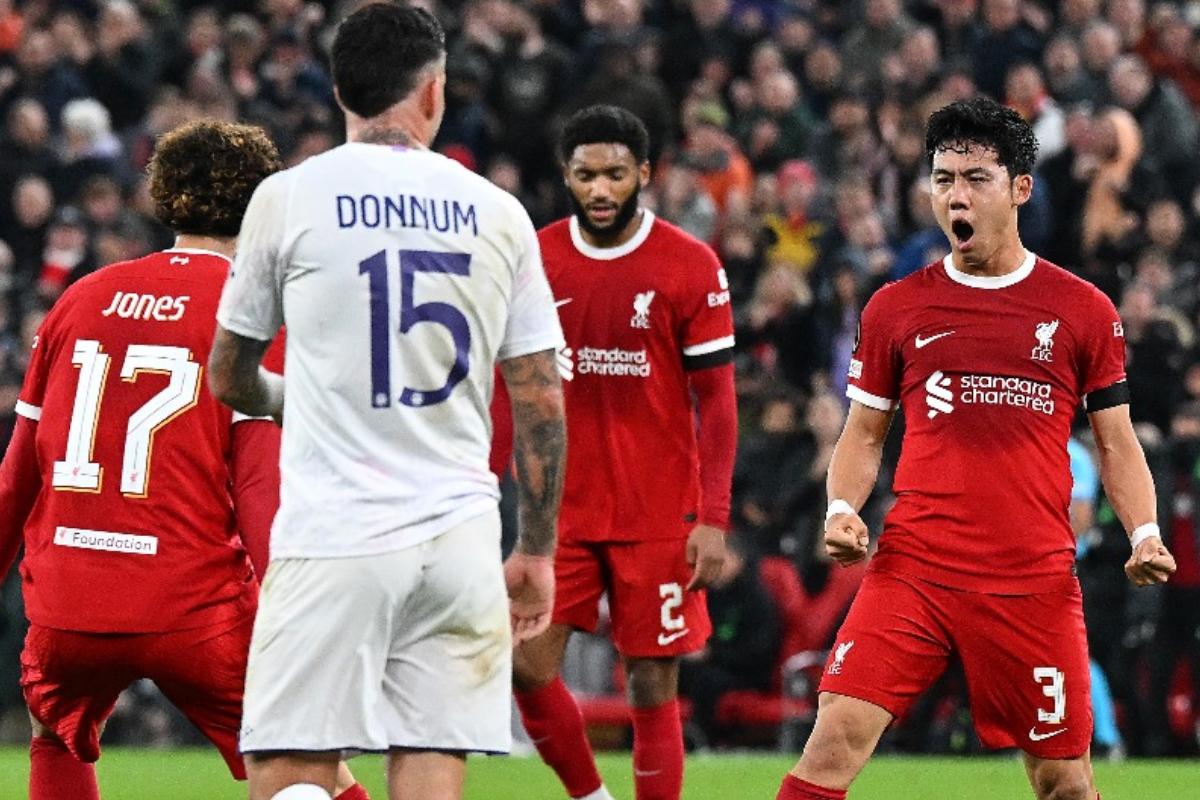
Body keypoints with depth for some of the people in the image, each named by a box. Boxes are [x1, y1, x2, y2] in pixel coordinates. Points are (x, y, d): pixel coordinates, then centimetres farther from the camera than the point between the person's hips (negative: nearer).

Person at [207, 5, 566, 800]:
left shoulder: (288, 198, 1)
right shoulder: (499, 213, 7)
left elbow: (227, 381, 11)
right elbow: (542, 401, 8)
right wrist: (538, 551, 17)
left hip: (333, 537, -3)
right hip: (459, 540, 3)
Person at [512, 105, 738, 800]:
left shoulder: (691, 266, -5)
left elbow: (717, 398, -3)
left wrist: (714, 519, -10)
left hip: (660, 515, -3)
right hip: (561, 508, 3)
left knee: (653, 685, -1)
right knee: (529, 666, -5)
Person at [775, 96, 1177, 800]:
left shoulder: (1084, 311, 7)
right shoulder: (897, 307, 9)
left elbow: (1117, 442, 11)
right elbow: (865, 433, 15)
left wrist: (1145, 533, -6)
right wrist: (842, 510, -4)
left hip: (1036, 582, 0)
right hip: (912, 570, 0)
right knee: (838, 737, -16)